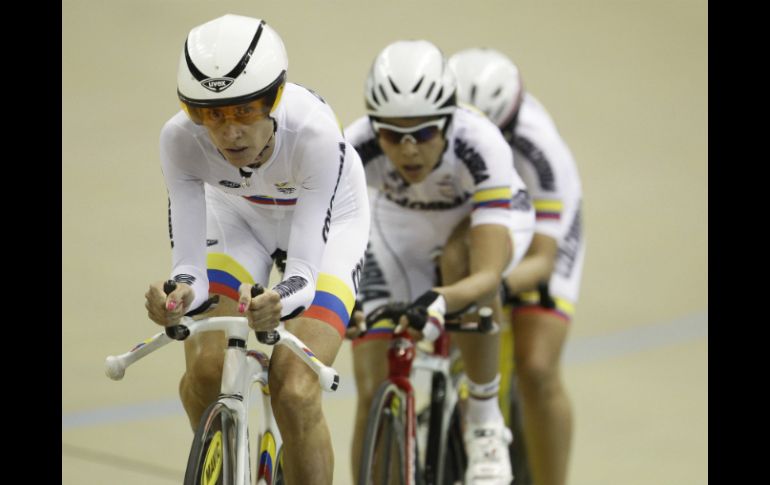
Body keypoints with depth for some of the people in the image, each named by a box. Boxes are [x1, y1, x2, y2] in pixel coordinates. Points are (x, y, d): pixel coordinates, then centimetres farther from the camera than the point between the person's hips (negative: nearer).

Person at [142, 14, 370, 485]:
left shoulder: (315, 132, -40)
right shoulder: (181, 138, -32)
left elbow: (303, 270, -40)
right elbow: (190, 266, -31)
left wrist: (277, 303, -61)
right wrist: (179, 296, -53)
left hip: (325, 223, -2)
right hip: (236, 219, 2)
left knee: (295, 392, -20)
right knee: (204, 371, -19)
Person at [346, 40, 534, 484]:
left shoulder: (479, 145, -40)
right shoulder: (357, 148, -35)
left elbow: (488, 275, -49)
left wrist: (440, 303, -68)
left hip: (488, 218, -2)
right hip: (399, 230, 2)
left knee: (461, 266, -38)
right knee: (373, 396, -10)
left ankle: (485, 421, -17)